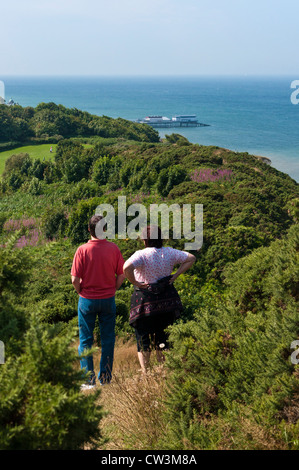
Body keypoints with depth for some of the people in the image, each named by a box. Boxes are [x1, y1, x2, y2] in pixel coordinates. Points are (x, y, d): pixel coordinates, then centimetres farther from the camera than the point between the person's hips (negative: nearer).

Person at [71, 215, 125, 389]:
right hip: (108, 300, 2)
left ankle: (89, 379, 12)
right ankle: (105, 377, 19)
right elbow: (121, 276, -3)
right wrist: (112, 290, 11)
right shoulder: (114, 248, -6)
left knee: (86, 340, 10)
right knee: (108, 339, 13)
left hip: (87, 300, -1)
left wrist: (81, 292, 5)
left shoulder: (83, 250, -12)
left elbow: (75, 279, -12)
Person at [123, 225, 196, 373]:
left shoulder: (141, 254, -14)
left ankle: (145, 374, 7)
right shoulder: (169, 252, 1)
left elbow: (126, 267, -32)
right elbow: (191, 258, 7)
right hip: (167, 299, 5)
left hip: (145, 300, -4)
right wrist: (175, 275, 2)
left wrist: (135, 283, -17)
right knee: (162, 338, 17)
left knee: (143, 339, 8)